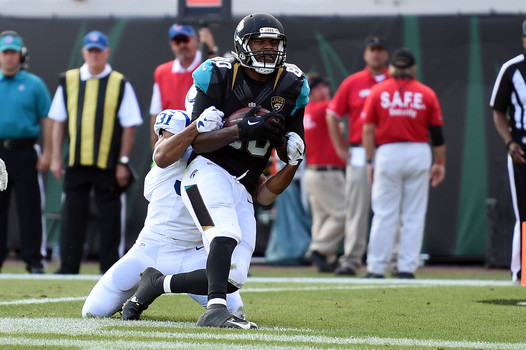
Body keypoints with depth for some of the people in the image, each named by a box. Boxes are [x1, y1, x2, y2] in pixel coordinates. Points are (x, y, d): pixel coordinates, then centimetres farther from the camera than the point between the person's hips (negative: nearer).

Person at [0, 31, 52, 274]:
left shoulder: (34, 85, 3)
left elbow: (47, 120, 2)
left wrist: (47, 153, -6)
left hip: (25, 151, -3)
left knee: (30, 208, -3)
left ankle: (34, 259, 0)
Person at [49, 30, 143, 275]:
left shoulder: (120, 84, 2)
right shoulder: (68, 81, 8)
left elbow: (129, 125, 0)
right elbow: (58, 121, 11)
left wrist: (123, 161, -5)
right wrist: (56, 157, 6)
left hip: (109, 164, -2)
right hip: (76, 162, 2)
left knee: (110, 215, 1)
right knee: (72, 214, 2)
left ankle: (110, 268, 7)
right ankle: (68, 268, 7)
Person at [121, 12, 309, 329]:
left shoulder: (291, 86, 5)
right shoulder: (219, 77, -5)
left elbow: (290, 152, 12)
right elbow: (197, 140, -9)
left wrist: (294, 153, -13)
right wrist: (242, 129, -23)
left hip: (241, 189, 5)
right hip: (208, 171, -5)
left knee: (234, 278, -4)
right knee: (227, 233, -34)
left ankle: (156, 284, 15)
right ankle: (215, 310, -43)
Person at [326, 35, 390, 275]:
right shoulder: (352, 83, 7)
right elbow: (332, 116, 10)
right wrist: (341, 149, 4)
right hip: (359, 154, 0)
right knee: (357, 208, -2)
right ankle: (351, 260, 0)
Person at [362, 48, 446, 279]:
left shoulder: (378, 92, 3)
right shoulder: (426, 94, 4)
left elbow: (368, 130, -1)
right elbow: (437, 133, 3)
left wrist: (370, 161, 4)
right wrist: (440, 163, 11)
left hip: (387, 154, 0)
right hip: (418, 153, 1)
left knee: (384, 214, 2)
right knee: (414, 215, 5)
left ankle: (376, 268, 0)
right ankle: (407, 268, 4)